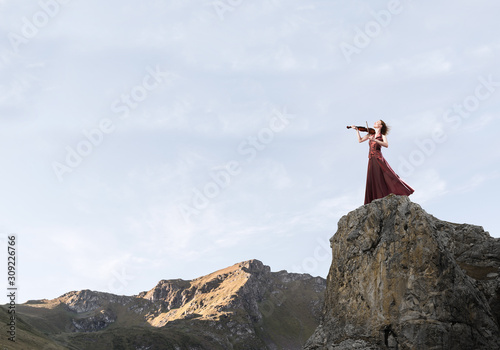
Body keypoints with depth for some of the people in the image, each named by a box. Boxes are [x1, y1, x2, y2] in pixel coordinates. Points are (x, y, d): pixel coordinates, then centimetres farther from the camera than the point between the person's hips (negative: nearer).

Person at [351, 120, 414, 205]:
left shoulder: (382, 135, 8)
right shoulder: (370, 135, 21)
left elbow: (386, 145, -10)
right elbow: (360, 140, 20)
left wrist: (375, 140, -20)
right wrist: (357, 130, 16)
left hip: (379, 159, -4)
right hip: (371, 161, 4)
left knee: (388, 177, -11)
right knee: (373, 182, -2)